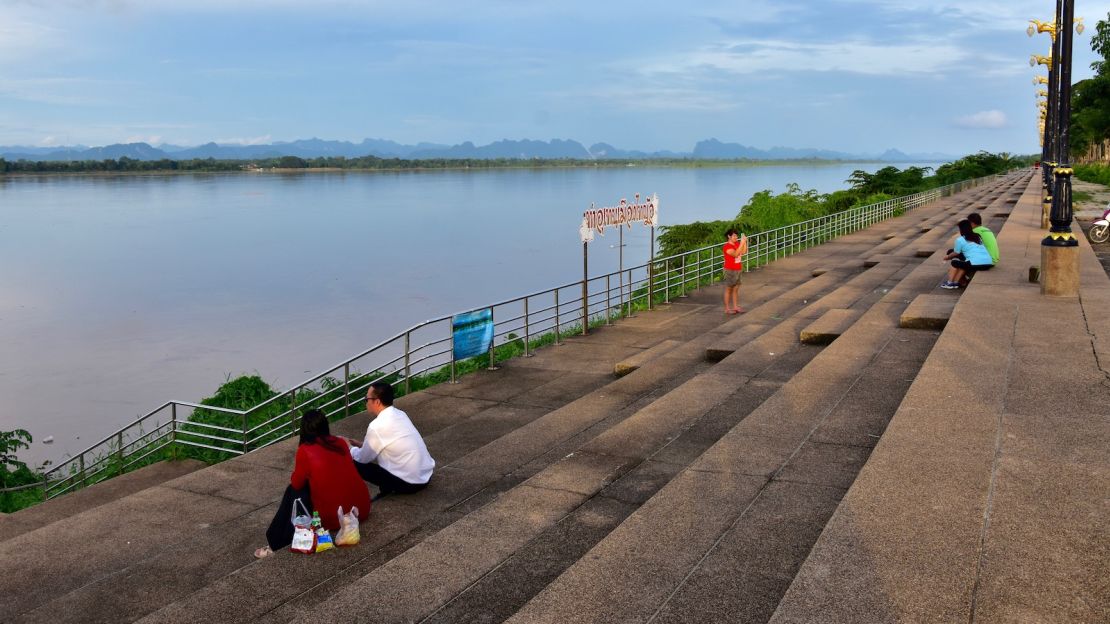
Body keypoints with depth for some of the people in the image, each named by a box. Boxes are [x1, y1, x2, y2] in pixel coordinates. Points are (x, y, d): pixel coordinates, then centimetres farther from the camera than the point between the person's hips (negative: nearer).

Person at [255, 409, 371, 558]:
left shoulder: (305, 451, -7)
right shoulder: (341, 443, 7)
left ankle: (276, 544, 28)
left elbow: (296, 484, 6)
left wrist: (298, 470, 24)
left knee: (293, 491, 18)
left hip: (333, 519, -5)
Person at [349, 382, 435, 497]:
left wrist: (349, 448, 17)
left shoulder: (377, 426, -17)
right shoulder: (400, 414, 7)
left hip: (410, 484, -8)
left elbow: (363, 458, -2)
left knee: (355, 464, -1)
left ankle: (387, 488, 1)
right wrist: (362, 445, 21)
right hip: (426, 475, 8)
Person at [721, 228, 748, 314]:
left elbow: (744, 252, -1)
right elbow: (735, 254, -30)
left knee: (736, 289, 11)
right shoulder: (727, 246, -17)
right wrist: (742, 243, -30)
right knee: (728, 289, 1)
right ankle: (727, 308, 7)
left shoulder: (737, 243, 6)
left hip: (738, 270, 7)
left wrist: (745, 242, -10)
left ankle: (735, 307, 18)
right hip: (730, 271, -7)